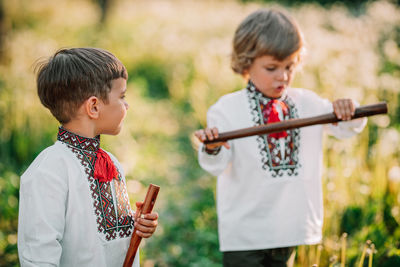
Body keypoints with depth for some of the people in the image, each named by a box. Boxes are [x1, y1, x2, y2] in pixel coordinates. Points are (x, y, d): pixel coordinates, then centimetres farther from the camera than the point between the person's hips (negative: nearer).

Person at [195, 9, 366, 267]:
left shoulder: (307, 103, 4)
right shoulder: (227, 109, -9)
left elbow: (349, 129, 7)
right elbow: (217, 166, -14)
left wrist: (347, 110, -16)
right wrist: (211, 149, -37)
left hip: (290, 225, 4)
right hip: (244, 233, -4)